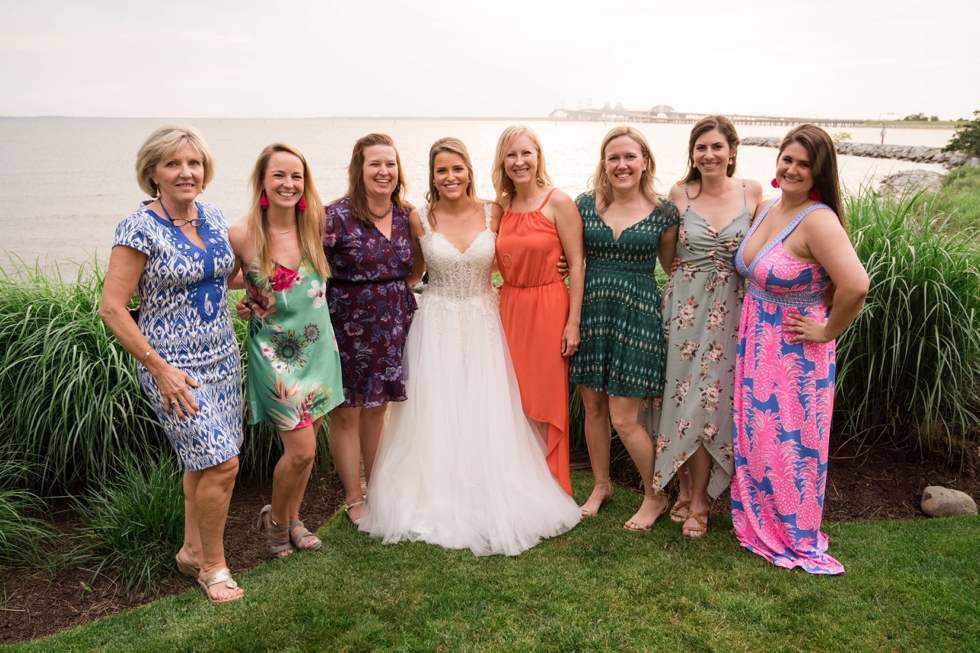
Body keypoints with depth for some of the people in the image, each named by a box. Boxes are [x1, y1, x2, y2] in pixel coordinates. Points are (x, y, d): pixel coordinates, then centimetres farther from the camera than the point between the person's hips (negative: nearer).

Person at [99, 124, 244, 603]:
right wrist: (159, 369, -18)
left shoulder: (214, 219, 5)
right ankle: (213, 564, 13)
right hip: (174, 366, -6)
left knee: (204, 459, 15)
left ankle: (192, 550, 33)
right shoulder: (140, 228, -14)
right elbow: (111, 308, -15)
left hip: (222, 358, 7)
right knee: (222, 462, -8)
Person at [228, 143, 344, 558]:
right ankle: (274, 519, 24)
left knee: (306, 446, 13)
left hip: (318, 348, 4)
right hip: (274, 352, -4)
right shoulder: (242, 235, -14)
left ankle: (293, 520, 35)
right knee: (301, 449, -5)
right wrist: (245, 306, -10)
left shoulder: (316, 225, -5)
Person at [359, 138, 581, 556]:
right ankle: (439, 503, 18)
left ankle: (492, 504, 20)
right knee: (436, 415, 2)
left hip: (483, 324, 1)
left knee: (486, 417, 3)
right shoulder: (420, 219, -3)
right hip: (437, 326, -1)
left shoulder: (492, 214, -2)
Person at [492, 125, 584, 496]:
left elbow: (576, 264, -10)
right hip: (509, 309, 5)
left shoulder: (557, 202, -7)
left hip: (547, 308, -5)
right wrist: (497, 313, 6)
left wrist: (573, 322, -14)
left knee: (545, 401, 3)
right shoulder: (502, 206, 9)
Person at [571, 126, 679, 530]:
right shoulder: (586, 204, 4)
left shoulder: (663, 212, -1)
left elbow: (672, 266, 11)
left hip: (638, 315, -3)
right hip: (591, 311, 3)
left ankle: (655, 496, 21)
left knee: (624, 418, -2)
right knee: (593, 407, 11)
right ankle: (601, 485, 34)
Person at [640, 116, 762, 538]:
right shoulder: (678, 194, 0)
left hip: (730, 308, 0)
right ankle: (685, 490, 23)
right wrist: (688, 278, 6)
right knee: (682, 396, 4)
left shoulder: (753, 193, 0)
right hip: (685, 304, 1)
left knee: (711, 399, 1)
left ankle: (699, 500, 17)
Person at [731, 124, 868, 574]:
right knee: (753, 434, 16)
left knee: (789, 444, 5)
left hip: (795, 351, -7)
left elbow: (855, 285, -33)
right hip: (754, 343, 8)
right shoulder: (768, 207, 3)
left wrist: (828, 331, -19)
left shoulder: (817, 220, -22)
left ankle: (795, 536, 27)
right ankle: (756, 522, 36)